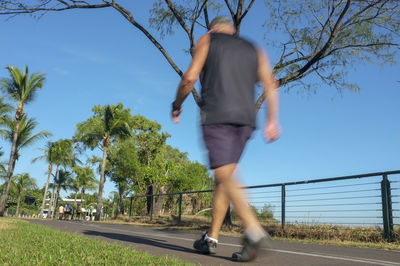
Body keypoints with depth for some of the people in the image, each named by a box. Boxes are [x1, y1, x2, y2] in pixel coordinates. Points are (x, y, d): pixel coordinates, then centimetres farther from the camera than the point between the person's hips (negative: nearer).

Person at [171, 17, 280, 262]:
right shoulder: (254, 49, 24)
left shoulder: (208, 40, 15)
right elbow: (271, 84, 8)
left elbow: (190, 77, 1)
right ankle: (212, 238, 13)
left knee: (225, 176, -12)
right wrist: (272, 120, 5)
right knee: (224, 178, 10)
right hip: (245, 119, 5)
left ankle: (255, 232, -30)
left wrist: (177, 105, 15)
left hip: (216, 116, -5)